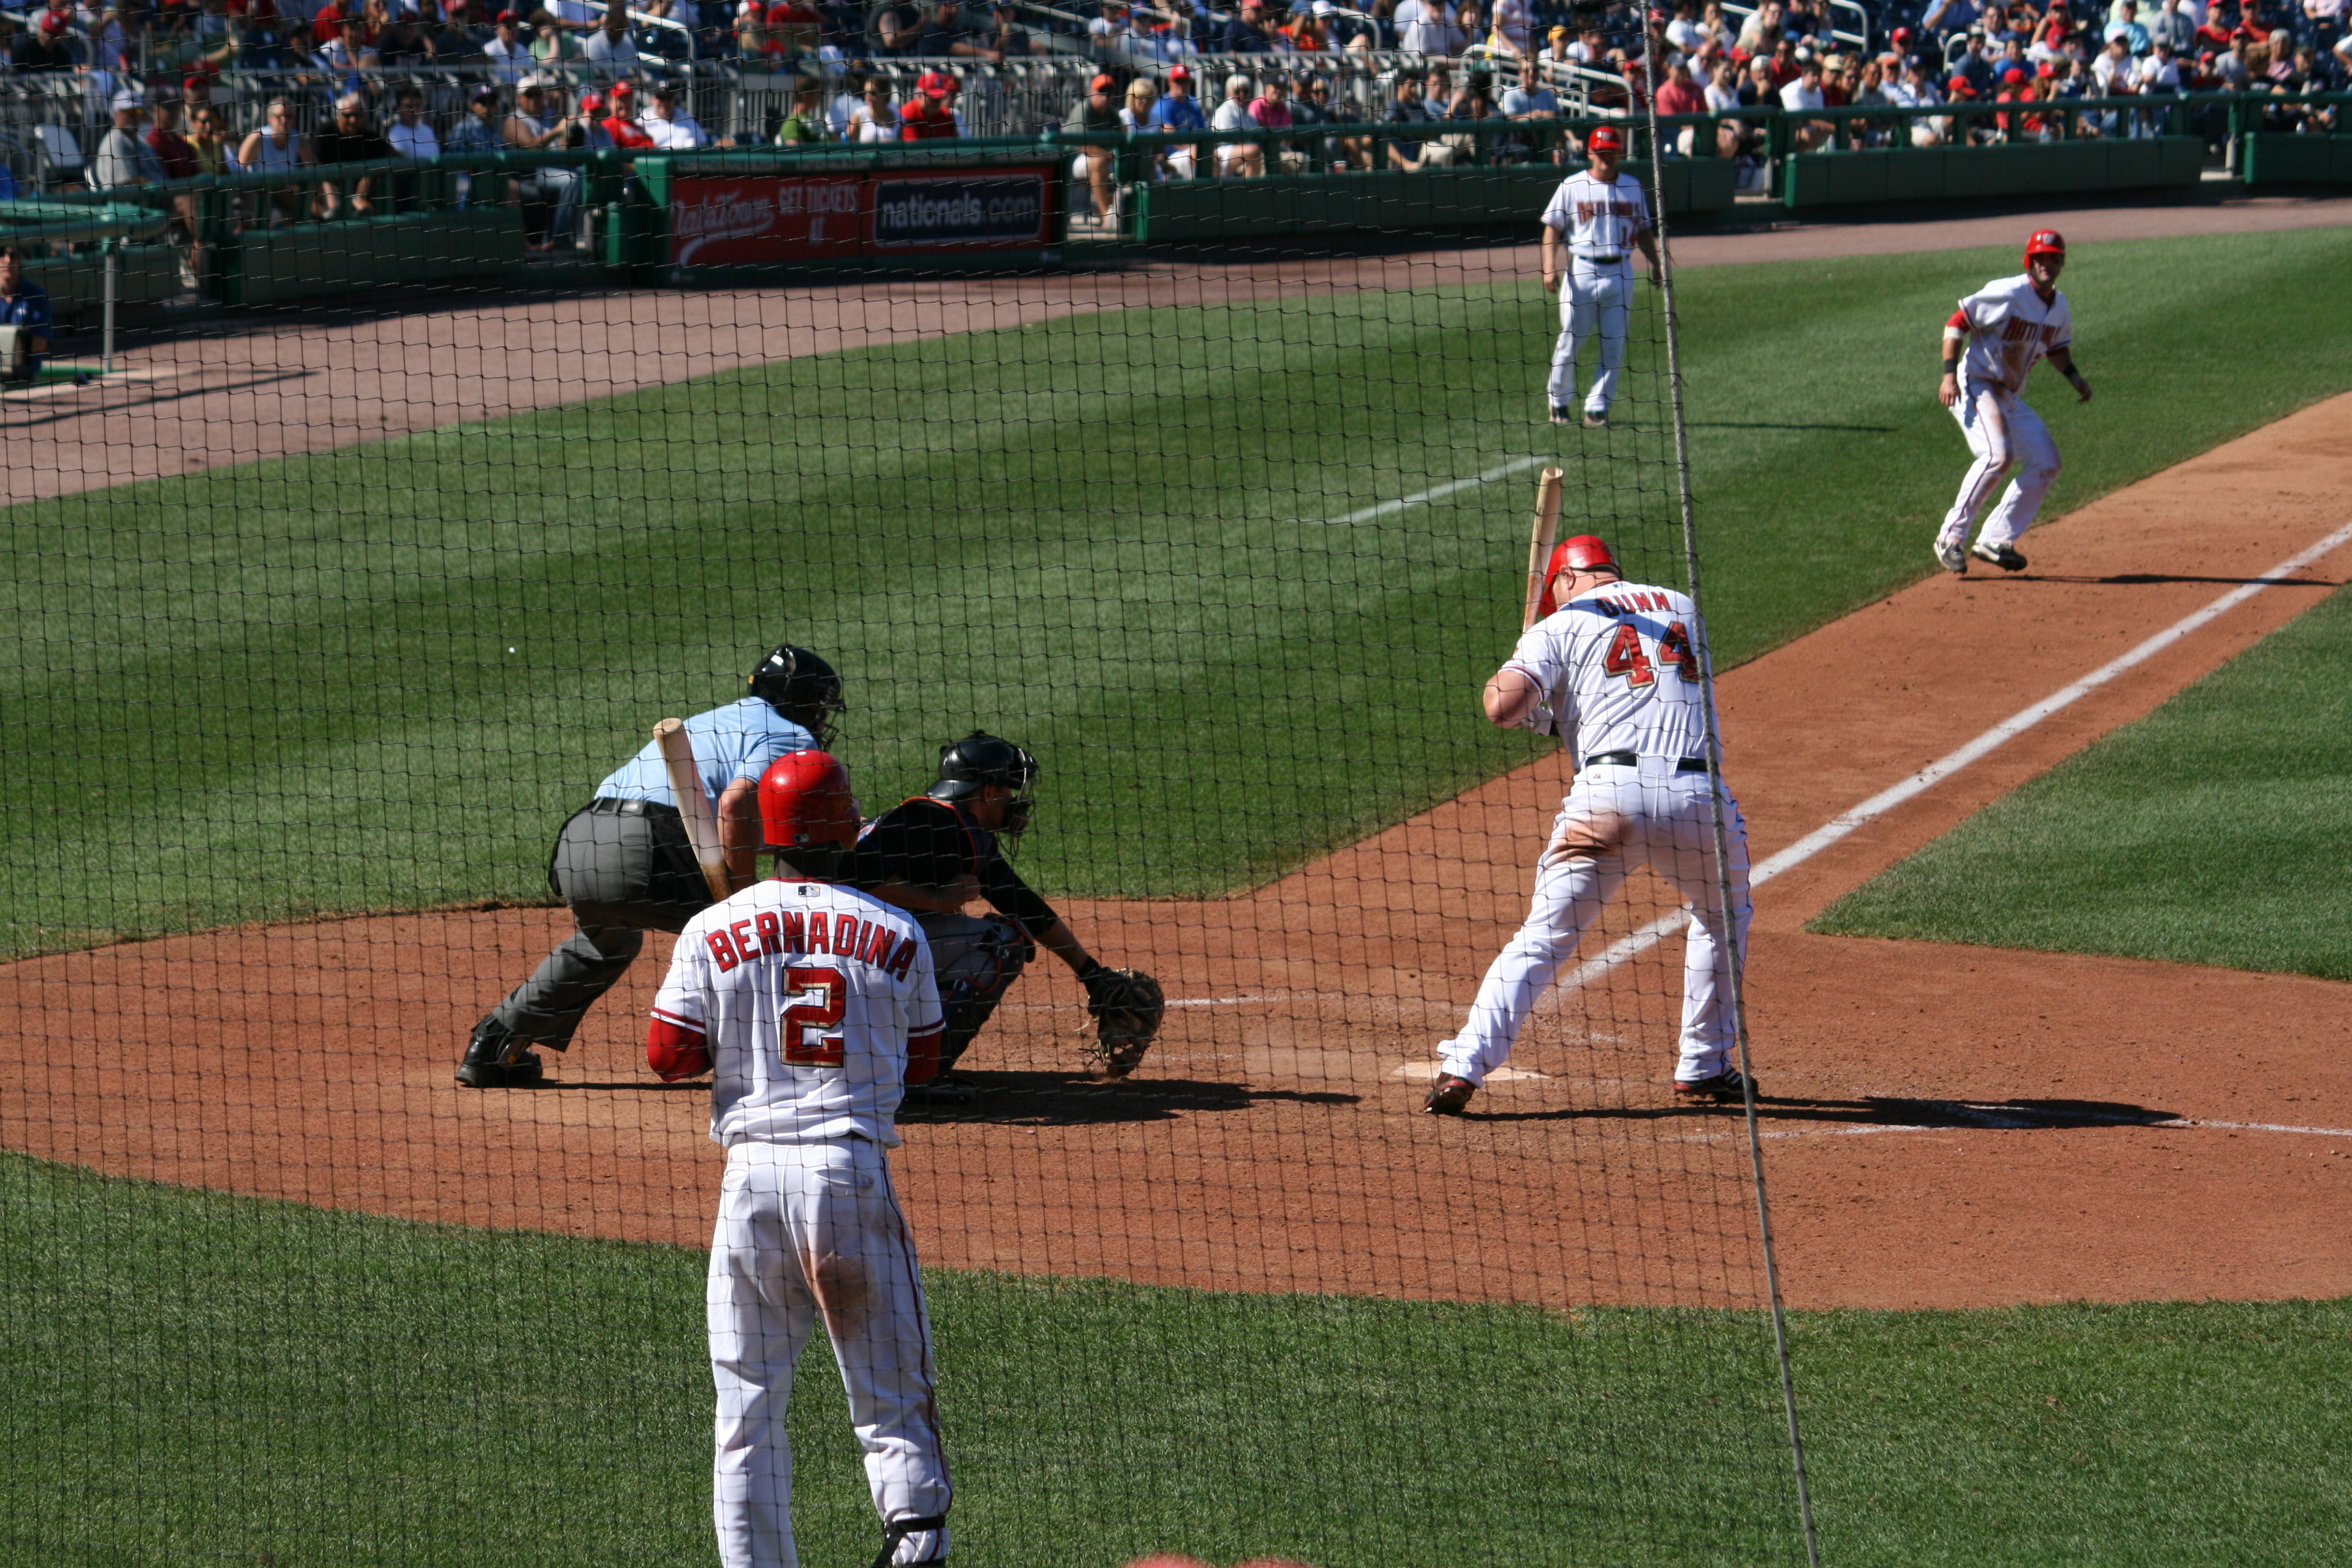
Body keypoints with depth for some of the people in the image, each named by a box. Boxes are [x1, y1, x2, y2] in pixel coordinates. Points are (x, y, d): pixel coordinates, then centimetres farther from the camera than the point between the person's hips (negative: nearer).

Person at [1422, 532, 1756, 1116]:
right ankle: (1706, 1066, 29)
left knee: (1543, 938, 2)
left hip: (1610, 792, -3)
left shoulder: (1560, 627, 10)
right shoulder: (1682, 608, 25)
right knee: (1723, 916, 29)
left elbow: (1502, 707, -4)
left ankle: (1463, 1068, -8)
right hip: (1701, 798, 3)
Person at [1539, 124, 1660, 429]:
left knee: (1614, 345, 0)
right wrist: (1549, 267, -11)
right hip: (1581, 271, -3)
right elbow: (1553, 228, 0)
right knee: (1570, 340, 1)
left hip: (1620, 273, 3)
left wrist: (1655, 264, 7)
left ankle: (1598, 407, 6)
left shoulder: (1632, 187, 10)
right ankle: (1558, 401, 19)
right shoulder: (1572, 187, 0)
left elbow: (1643, 231, 17)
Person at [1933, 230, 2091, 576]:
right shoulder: (2008, 294, -16)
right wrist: (1949, 375, -24)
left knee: (2045, 463, 3)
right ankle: (1951, 536, -24)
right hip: (1975, 386, -9)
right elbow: (1957, 323, -15)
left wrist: (2074, 377, 7)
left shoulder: (2059, 307, 8)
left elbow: (2056, 347, 26)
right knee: (1998, 454, -29)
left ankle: (1996, 540, 8)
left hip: (2011, 397, 9)